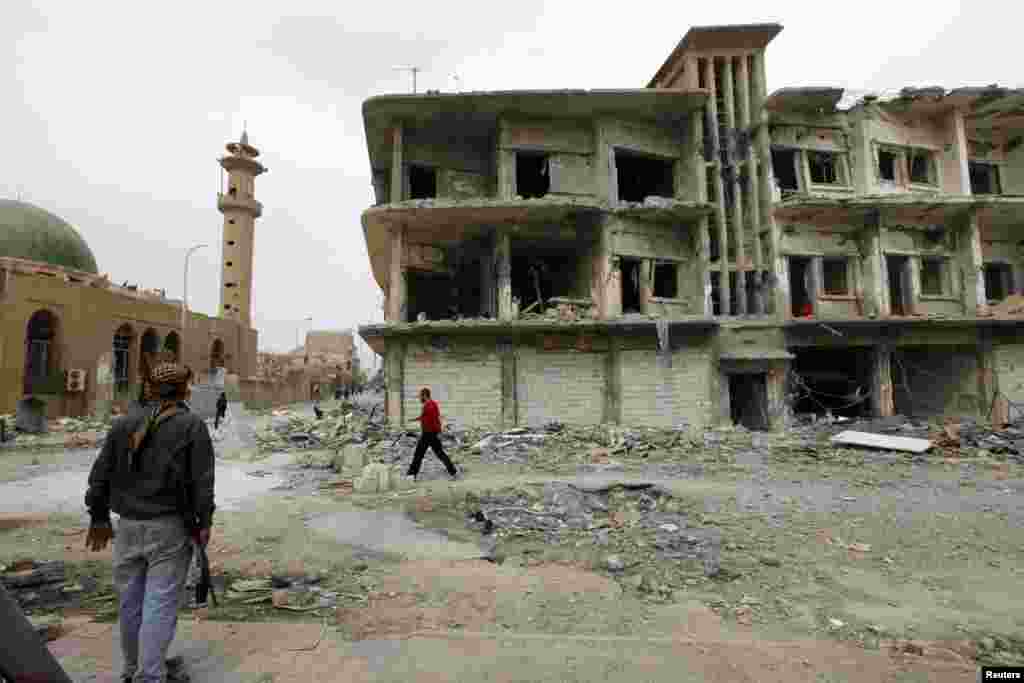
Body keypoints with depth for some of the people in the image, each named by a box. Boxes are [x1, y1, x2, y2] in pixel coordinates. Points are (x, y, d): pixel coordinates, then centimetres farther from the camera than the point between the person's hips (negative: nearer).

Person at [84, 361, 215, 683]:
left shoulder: (125, 422, 4)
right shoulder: (193, 425, -10)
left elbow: (100, 474, 7)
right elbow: (202, 480, -13)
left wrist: (99, 517, 17)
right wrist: (204, 522, -4)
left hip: (129, 525, 5)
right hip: (170, 527, -5)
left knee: (131, 599, 18)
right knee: (160, 604, 1)